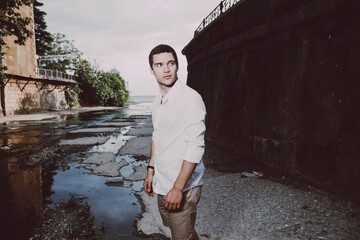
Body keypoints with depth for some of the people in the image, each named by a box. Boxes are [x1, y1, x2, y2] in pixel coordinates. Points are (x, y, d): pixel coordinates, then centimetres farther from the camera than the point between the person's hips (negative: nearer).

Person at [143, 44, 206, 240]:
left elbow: (195, 147, -23)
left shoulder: (190, 98, -19)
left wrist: (178, 188, -22)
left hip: (182, 188, -7)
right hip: (162, 184, 7)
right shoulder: (158, 101, 6)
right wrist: (151, 170, 15)